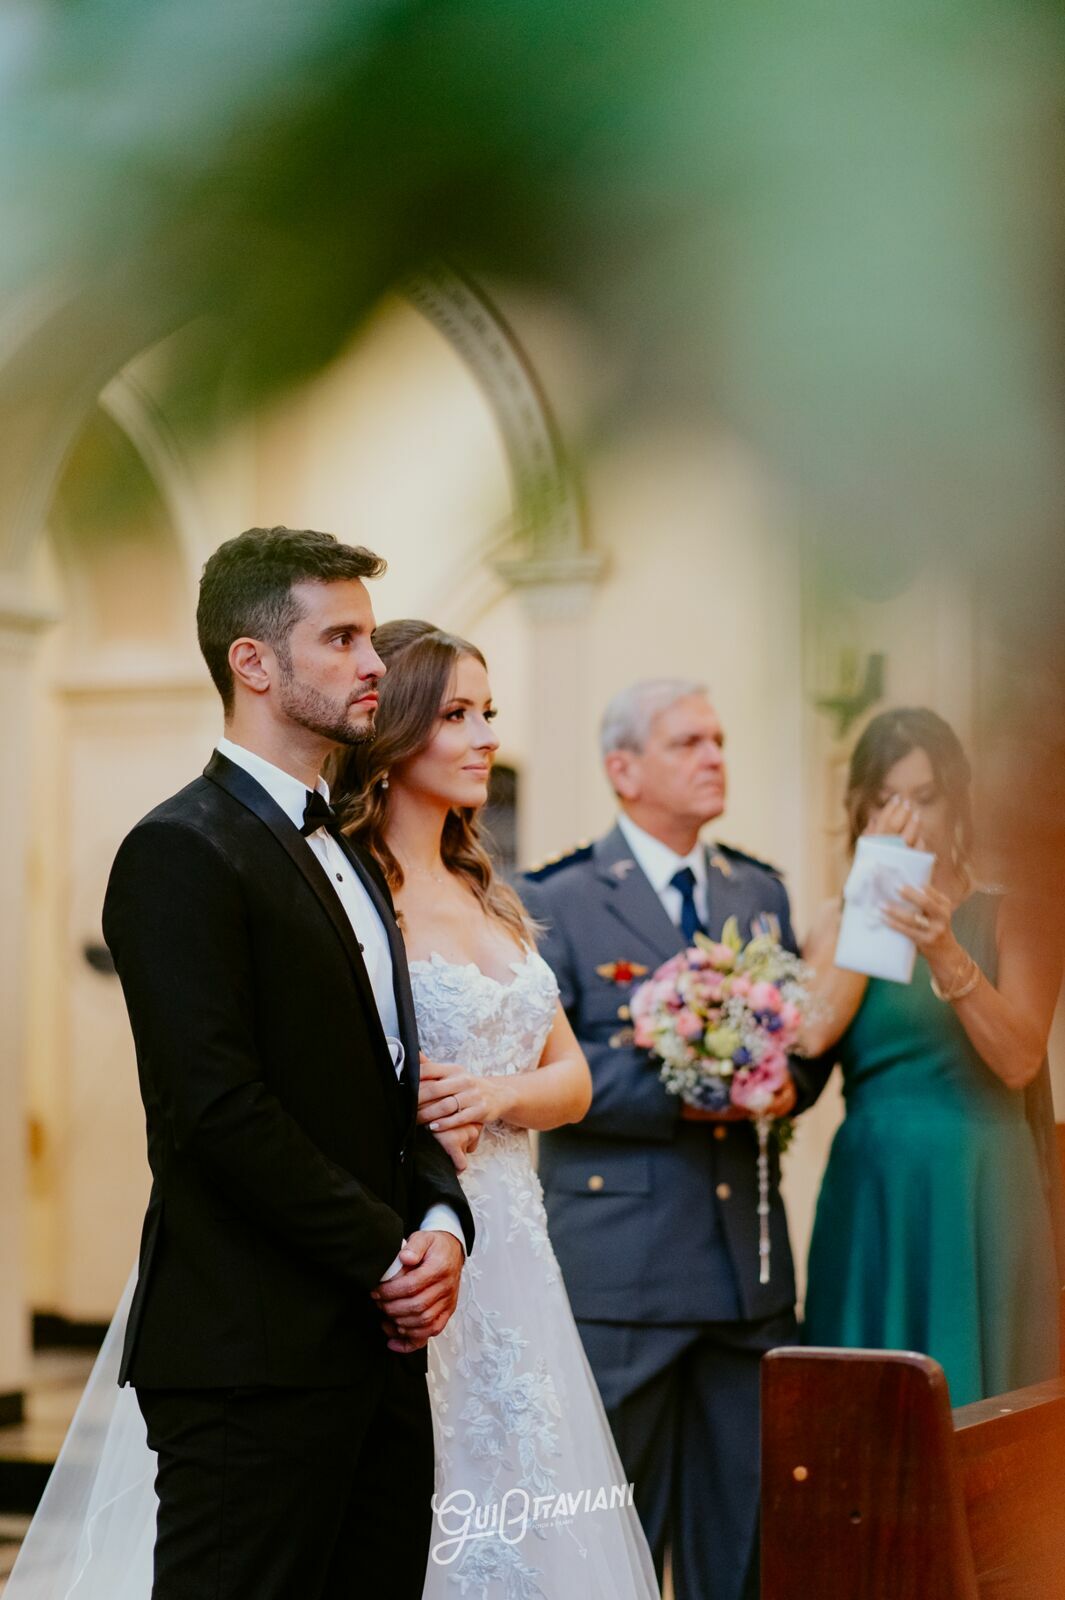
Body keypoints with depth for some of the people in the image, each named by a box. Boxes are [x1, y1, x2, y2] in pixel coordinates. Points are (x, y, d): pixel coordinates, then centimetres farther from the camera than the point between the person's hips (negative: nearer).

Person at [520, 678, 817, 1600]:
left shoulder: (762, 895, 15)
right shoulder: (558, 901, -2)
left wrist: (785, 1082, -7)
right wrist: (673, 1093, -20)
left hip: (749, 1261, 5)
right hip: (621, 1265, -5)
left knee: (744, 1523, 9)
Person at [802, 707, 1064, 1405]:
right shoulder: (841, 921, 8)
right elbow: (812, 1032, -11)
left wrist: (948, 958, -25)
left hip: (981, 1197, -2)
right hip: (871, 1195, 2)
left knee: (976, 1401, 1)